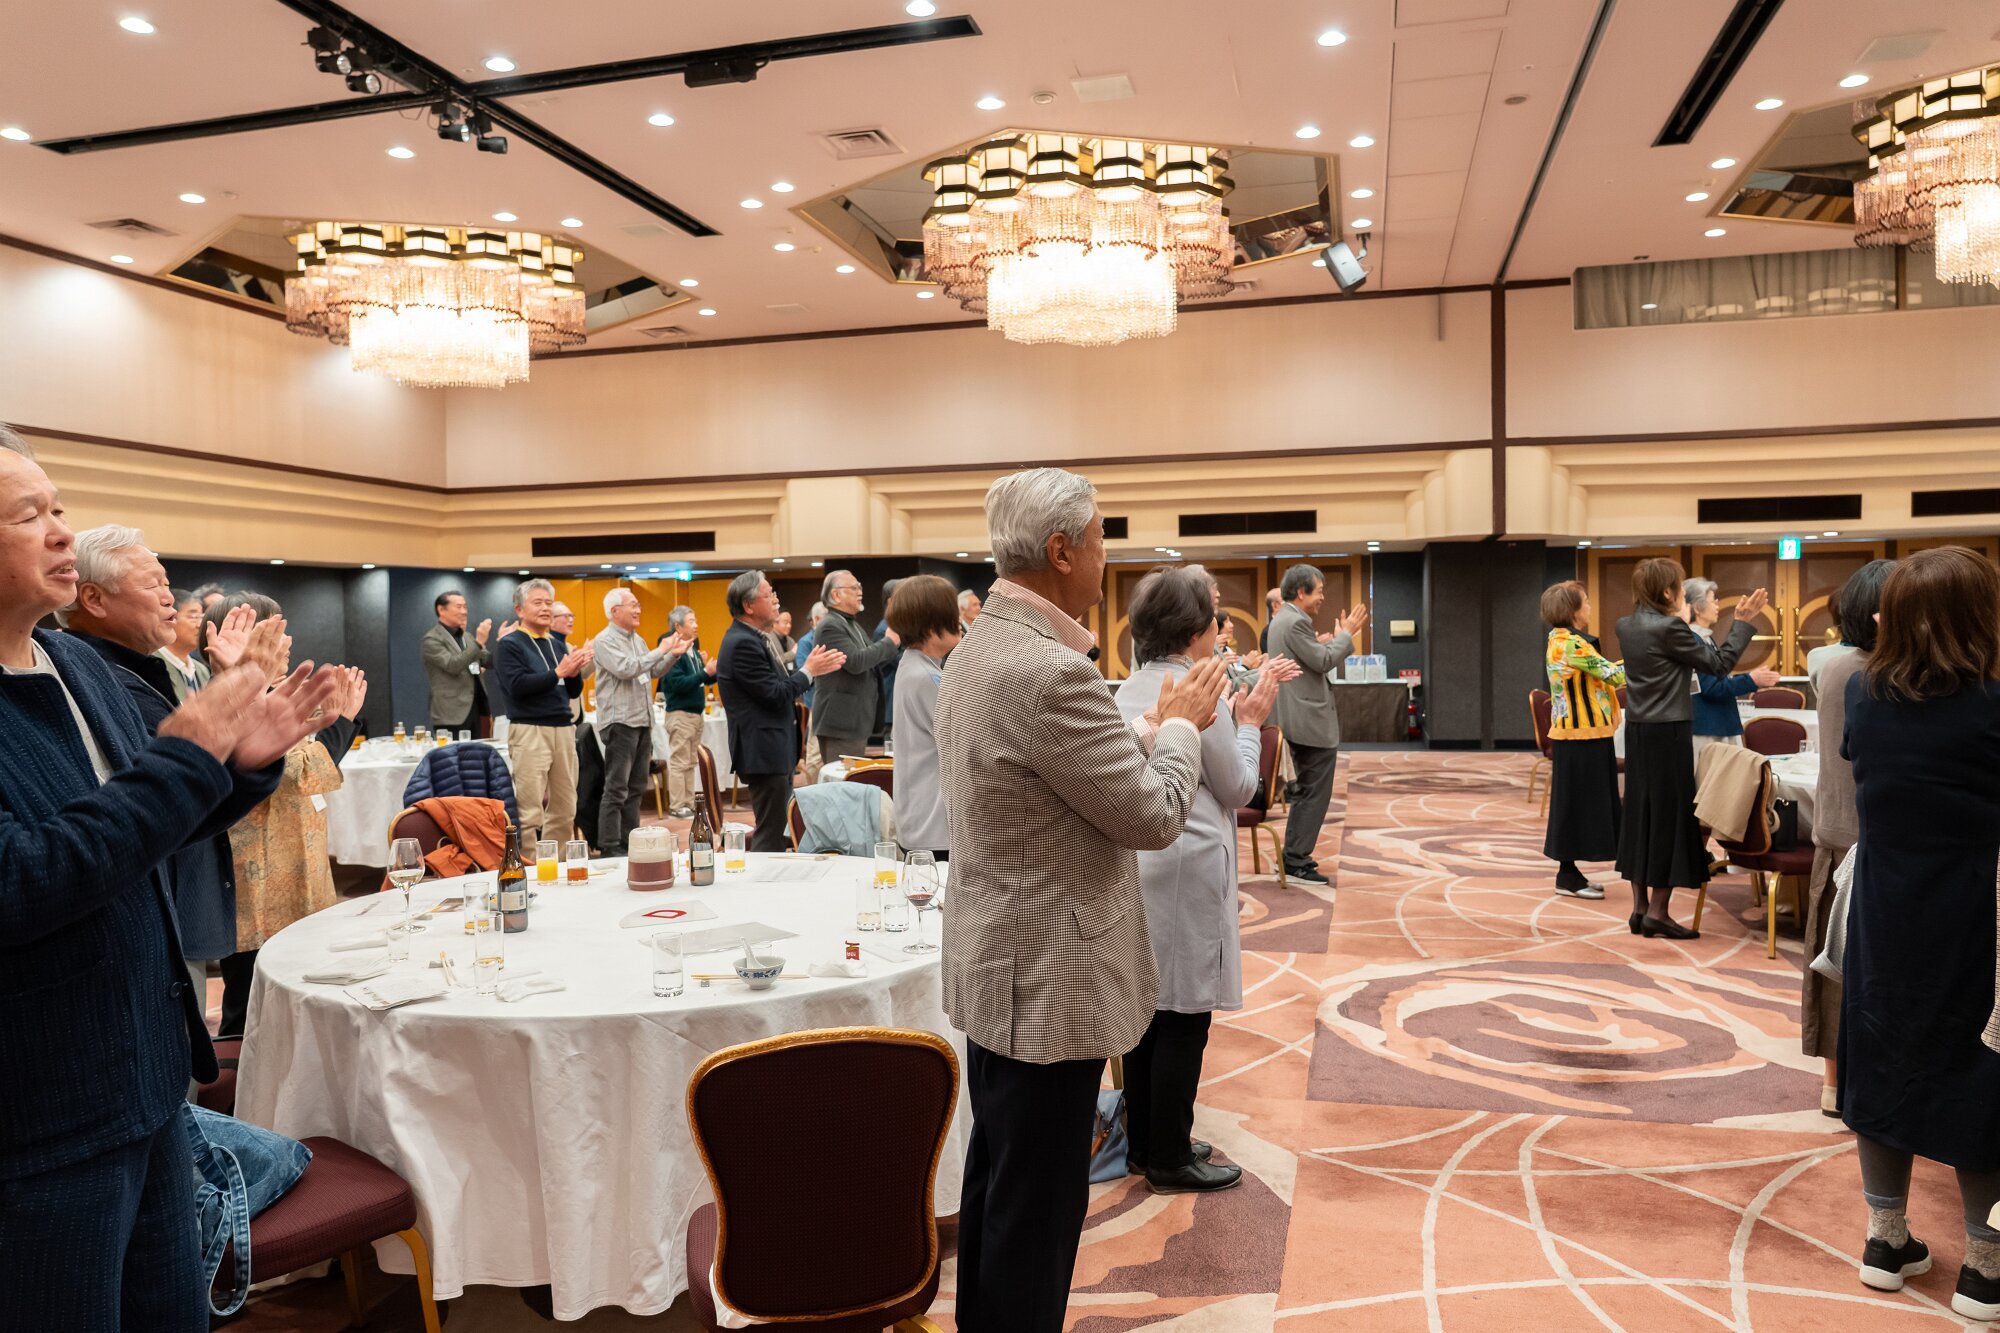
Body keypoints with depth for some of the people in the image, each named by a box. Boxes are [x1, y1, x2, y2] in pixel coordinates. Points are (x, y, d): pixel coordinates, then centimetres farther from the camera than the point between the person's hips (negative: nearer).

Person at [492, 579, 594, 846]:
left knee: (564, 811, 6)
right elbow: (518, 686, -16)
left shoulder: (558, 643, 16)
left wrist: (575, 672, -5)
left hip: (563, 729, 6)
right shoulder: (509, 645, -1)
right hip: (530, 731, -6)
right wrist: (559, 672, -18)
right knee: (530, 813, -7)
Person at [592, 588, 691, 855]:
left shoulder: (637, 640, 17)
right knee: (616, 788, -6)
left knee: (636, 787, 13)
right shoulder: (605, 640, -9)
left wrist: (674, 655, 5)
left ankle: (630, 839, 21)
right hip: (620, 721, -9)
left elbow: (653, 672, 21)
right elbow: (625, 669, -22)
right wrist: (661, 650, -18)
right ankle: (610, 846, -1)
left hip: (642, 722, 9)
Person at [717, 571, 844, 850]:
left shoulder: (750, 638, 13)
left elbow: (780, 682, 16)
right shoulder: (743, 643, -19)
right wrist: (809, 670, -7)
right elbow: (776, 695, -20)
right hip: (763, 753, -11)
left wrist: (814, 668, 7)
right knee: (770, 837, -5)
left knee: (776, 832, 18)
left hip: (772, 751, 11)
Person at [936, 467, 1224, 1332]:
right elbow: (1155, 815, -18)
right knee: (1037, 1205, 5)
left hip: (1001, 964, 10)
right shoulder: (1050, 671, -26)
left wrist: (1156, 727, 11)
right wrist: (1182, 724, -3)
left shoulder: (978, 650, 6)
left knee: (996, 1182, 23)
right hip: (1048, 977, -10)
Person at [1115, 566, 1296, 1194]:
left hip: (1137, 862, 9)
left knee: (1147, 1006, 16)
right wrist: (1250, 723, 6)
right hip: (1186, 867, -8)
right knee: (1183, 1018, 2)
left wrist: (1242, 709, 18)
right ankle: (1170, 1160, 13)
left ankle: (1144, 1143, 27)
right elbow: (1237, 788, -6)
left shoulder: (1132, 688, 9)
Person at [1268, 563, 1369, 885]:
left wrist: (1325, 641, 13)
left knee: (1307, 791, 18)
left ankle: (1294, 855, 23)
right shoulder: (1296, 622, -18)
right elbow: (1323, 662, -19)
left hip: (1299, 721, 11)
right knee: (1315, 793, -5)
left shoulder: (1281, 619, 15)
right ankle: (1296, 862, -2)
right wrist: (1345, 634, -8)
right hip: (1313, 723, -11)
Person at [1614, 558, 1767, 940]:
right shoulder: (1670, 629, -16)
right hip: (1668, 733, -8)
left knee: (1640, 814, 11)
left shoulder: (1626, 627, 6)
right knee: (1670, 815, 0)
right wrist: (1743, 622, 0)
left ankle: (1639, 907, 16)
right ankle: (1657, 912, 3)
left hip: (1638, 732, 8)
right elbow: (1719, 662, -7)